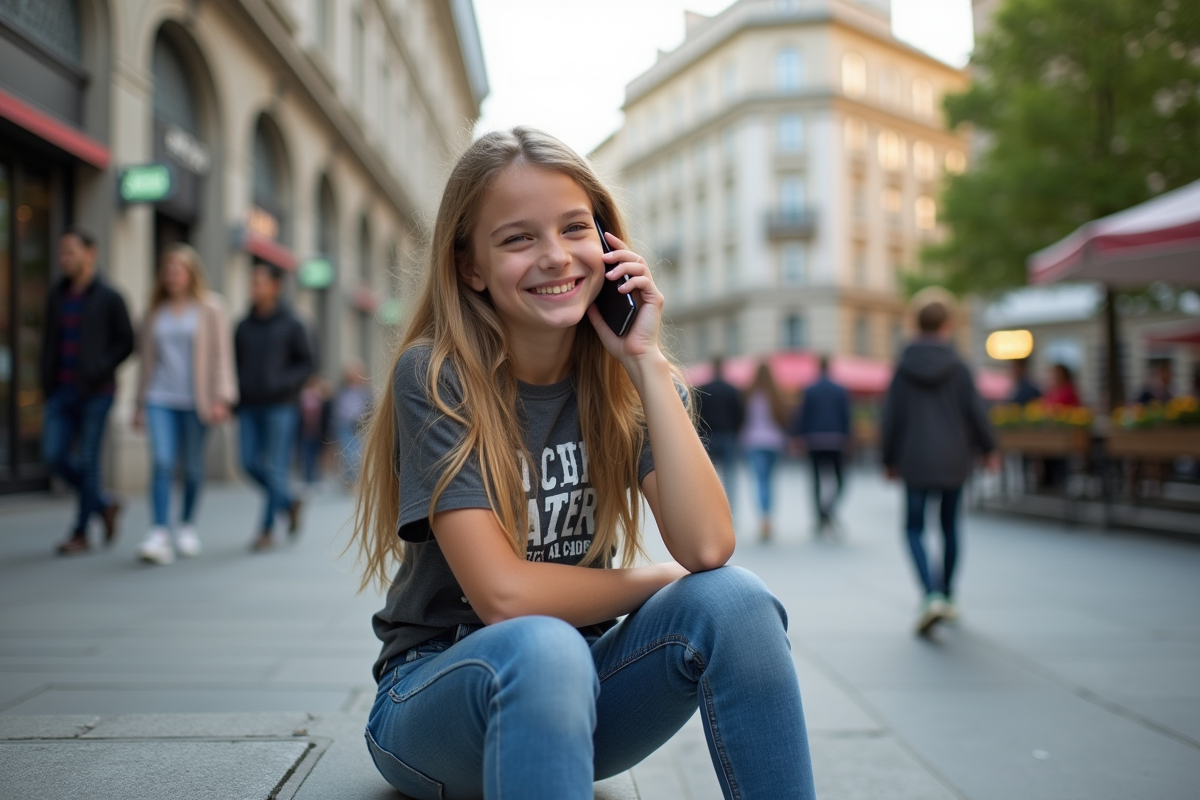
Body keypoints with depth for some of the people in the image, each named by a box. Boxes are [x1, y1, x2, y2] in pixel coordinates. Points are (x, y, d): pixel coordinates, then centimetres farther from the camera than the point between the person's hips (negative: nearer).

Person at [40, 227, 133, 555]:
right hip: (62, 392, 5)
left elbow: (127, 342, -3)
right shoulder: (56, 295, 10)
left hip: (95, 393, -5)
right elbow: (50, 342, 16)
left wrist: (100, 371, -14)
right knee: (54, 455, -1)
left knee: (88, 461, -1)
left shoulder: (109, 297, -5)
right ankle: (103, 505, 21)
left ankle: (80, 533, 11)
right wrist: (47, 383, 6)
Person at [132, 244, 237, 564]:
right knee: (161, 462, -12)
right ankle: (159, 535, -16)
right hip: (160, 397, 2)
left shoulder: (210, 309, 2)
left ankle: (187, 526, 27)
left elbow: (221, 354, -1)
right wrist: (140, 403, 17)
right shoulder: (156, 311, 12)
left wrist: (221, 397, -10)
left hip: (195, 399, -2)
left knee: (193, 466, 7)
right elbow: (147, 357, 17)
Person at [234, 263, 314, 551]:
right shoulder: (244, 326, 12)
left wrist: (284, 383, -15)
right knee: (250, 462, 0)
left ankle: (267, 529, 4)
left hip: (280, 406, -4)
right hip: (249, 406, 5)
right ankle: (289, 501, 23)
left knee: (274, 466, -4)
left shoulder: (291, 325, 0)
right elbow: (234, 363, 18)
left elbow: (306, 363, 2)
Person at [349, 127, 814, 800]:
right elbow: (504, 593, -23)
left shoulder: (625, 379, -4)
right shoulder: (434, 379, -16)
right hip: (439, 697, -4)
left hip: (574, 692, 4)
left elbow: (707, 548, -20)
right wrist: (661, 584, -10)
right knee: (540, 648, -38)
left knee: (734, 600, -23)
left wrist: (646, 359, -21)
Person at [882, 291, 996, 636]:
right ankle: (947, 597, 26)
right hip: (954, 460, 1)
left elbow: (892, 417, 0)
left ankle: (932, 595, -15)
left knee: (914, 528, 5)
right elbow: (975, 411, -3)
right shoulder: (957, 367, -4)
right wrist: (989, 448, 12)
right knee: (949, 525, 16)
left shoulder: (904, 367, -3)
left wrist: (890, 460, 10)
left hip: (915, 461, -1)